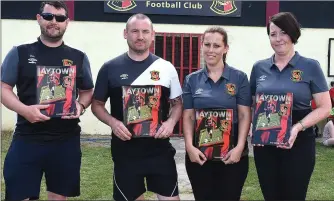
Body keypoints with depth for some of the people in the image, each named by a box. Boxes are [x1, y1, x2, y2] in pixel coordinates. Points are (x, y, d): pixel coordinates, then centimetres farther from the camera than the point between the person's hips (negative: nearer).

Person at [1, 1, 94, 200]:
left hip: (67, 141, 2)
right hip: (26, 140, -1)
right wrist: (24, 109, -17)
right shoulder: (20, 53, 3)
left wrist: (80, 106, -8)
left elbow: (87, 91, 15)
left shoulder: (78, 57, 9)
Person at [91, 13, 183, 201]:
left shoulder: (166, 68, 2)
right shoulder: (110, 68, 0)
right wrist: (113, 122, -12)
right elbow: (97, 105, 7)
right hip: (125, 151, 0)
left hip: (160, 150, 1)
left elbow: (178, 103, 11)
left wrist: (171, 122, -10)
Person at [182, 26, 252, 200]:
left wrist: (239, 147, -14)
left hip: (232, 153, -1)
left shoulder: (239, 78, 1)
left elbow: (244, 115, -3)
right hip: (199, 154, 2)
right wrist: (189, 146, -10)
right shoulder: (192, 80, 6)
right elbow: (188, 117, 3)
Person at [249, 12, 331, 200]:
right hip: (264, 144, 3)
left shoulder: (310, 66, -3)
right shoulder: (259, 67, 6)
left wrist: (298, 127, -19)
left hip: (298, 143, -3)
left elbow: (324, 108, -5)